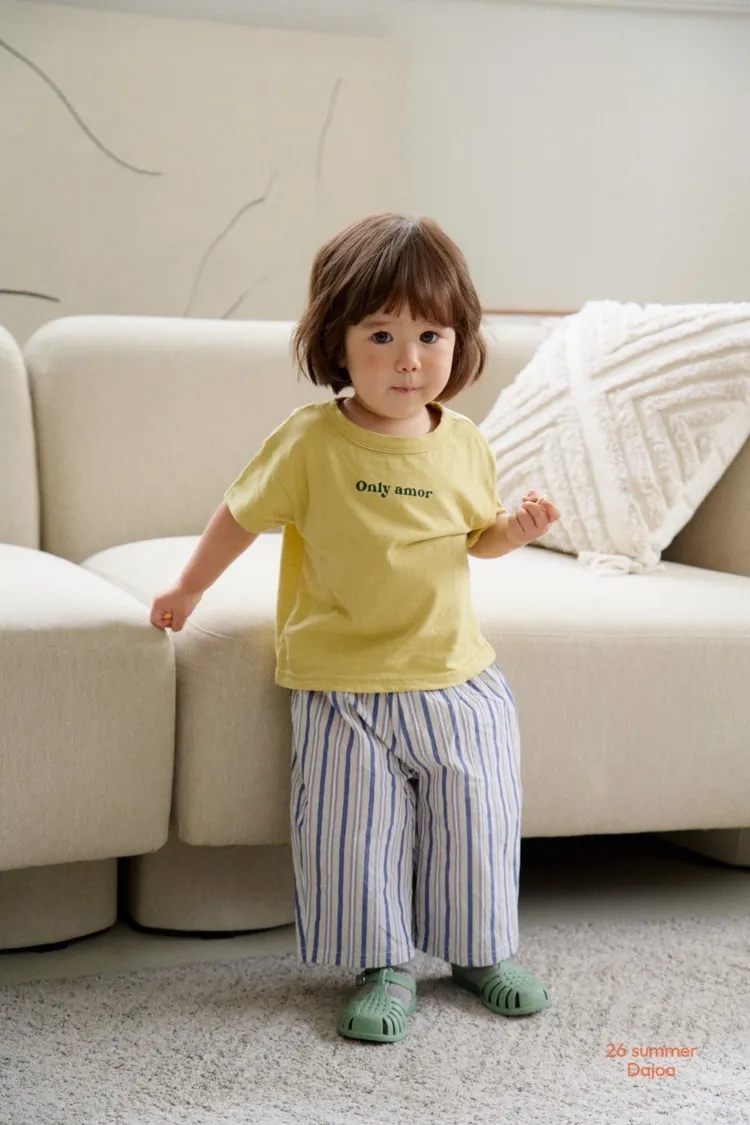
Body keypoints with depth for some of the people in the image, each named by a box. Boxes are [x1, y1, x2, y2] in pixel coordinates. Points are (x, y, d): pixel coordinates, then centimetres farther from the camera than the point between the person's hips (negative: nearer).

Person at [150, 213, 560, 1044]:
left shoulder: (464, 445, 0)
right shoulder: (310, 442, -11)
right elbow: (243, 514, 2)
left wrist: (518, 530, -6)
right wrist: (190, 589, 11)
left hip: (455, 678, 3)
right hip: (344, 687, -3)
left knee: (477, 820, 9)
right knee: (353, 832, -2)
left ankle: (482, 949, 29)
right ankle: (384, 967, 16)